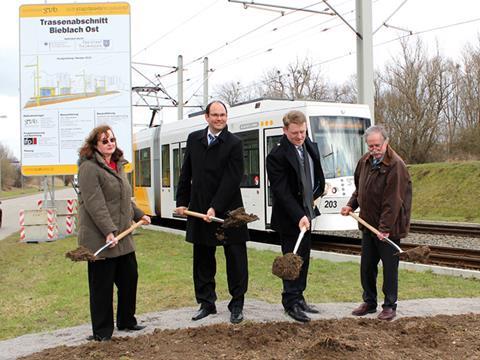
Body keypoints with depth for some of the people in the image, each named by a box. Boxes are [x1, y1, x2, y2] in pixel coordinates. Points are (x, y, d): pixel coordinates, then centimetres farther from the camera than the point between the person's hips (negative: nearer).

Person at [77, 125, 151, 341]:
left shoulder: (118, 165, 15)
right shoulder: (89, 167, -14)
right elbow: (94, 204, -21)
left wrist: (138, 215, 26)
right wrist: (108, 231, -25)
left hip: (122, 236, 9)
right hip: (100, 239, -9)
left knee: (129, 278, 15)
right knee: (102, 285, 2)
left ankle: (126, 321, 31)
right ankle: (102, 331, 15)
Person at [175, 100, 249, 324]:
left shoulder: (234, 144, -7)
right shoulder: (194, 139, 8)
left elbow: (231, 180, -14)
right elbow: (186, 173, 13)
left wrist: (215, 208, -20)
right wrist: (182, 202, 7)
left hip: (228, 211, -4)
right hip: (199, 210, 4)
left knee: (235, 260, 3)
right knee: (202, 260, 12)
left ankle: (237, 305, 15)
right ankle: (206, 303, 25)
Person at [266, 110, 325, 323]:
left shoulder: (311, 148, 5)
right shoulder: (277, 156, -19)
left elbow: (319, 177, 22)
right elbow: (282, 191, -24)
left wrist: (314, 197, 12)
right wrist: (299, 216, -30)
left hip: (306, 213, 8)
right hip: (288, 218, -7)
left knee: (303, 259, 13)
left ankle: (299, 299, 23)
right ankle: (291, 303, 7)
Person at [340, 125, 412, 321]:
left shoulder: (396, 165, -18)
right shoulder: (365, 161, 5)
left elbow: (393, 201, -22)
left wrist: (385, 228, -24)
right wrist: (351, 205, 5)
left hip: (388, 227, -7)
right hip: (368, 223, 7)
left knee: (390, 267, 5)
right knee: (367, 266, 14)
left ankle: (390, 305, 19)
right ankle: (369, 302, 28)